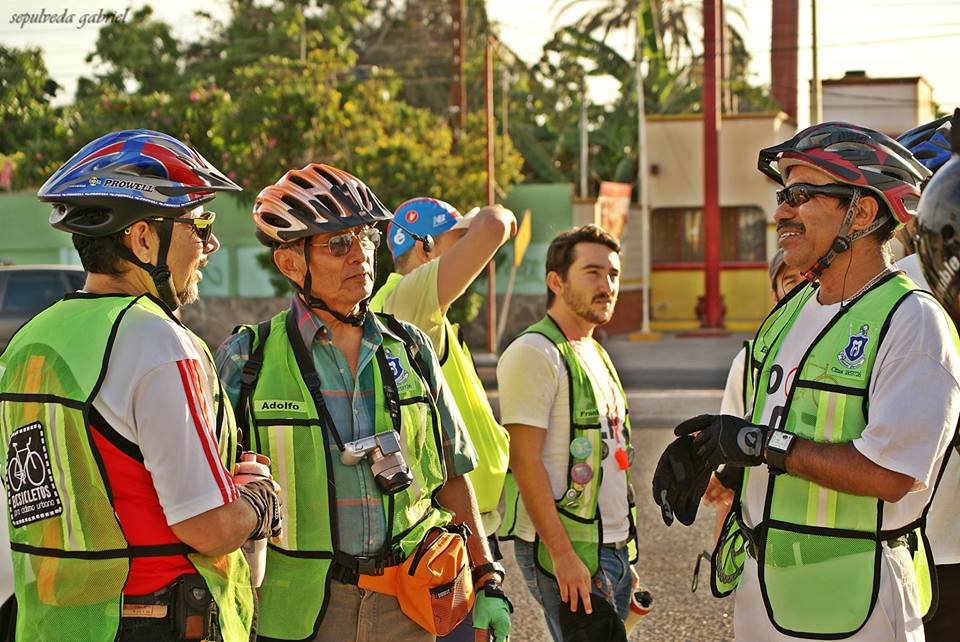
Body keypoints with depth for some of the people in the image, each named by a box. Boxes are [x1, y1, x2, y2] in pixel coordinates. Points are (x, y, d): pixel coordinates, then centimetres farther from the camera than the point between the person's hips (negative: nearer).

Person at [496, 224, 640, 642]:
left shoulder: (596, 355, 17)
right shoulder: (534, 353, -12)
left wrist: (624, 554, 19)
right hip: (567, 551, -9)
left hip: (614, 549, 9)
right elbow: (526, 462, -18)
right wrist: (562, 554, -21)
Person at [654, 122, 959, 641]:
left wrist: (759, 444, -19)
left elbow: (889, 475, -24)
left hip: (852, 598, -8)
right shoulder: (793, 311, 12)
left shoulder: (913, 321, -15)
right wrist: (696, 446, 3)